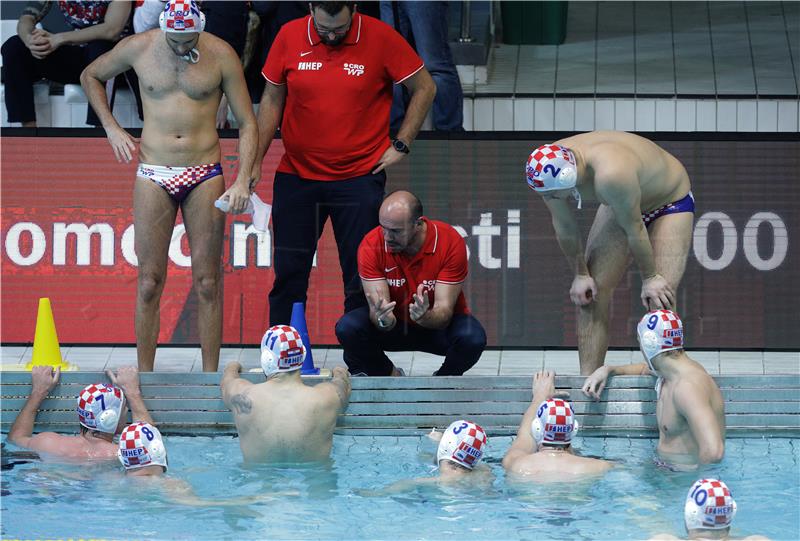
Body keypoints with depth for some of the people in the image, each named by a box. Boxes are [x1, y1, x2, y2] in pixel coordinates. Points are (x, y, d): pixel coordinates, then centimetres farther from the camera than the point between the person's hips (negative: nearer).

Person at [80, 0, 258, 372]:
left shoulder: (221, 55, -3)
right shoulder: (137, 48, -1)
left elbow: (247, 124, 1)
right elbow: (90, 76, 19)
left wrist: (242, 180, -11)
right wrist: (111, 128, 7)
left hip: (205, 175, 0)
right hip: (153, 174, 0)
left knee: (207, 281, 0)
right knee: (149, 281, 0)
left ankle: (210, 377, 5)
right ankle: (144, 375, 6)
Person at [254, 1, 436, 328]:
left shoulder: (380, 37, -8)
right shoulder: (289, 36, -2)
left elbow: (424, 88, 1)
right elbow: (272, 99, 8)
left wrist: (401, 145, -3)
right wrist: (255, 161, 5)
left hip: (360, 177, -2)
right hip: (296, 175, 2)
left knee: (360, 280, 0)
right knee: (288, 275, 5)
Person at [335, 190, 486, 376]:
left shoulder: (450, 243, -25)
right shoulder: (371, 246, -21)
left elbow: (444, 312, -26)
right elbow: (378, 309, -22)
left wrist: (424, 317, -49)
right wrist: (384, 319, -47)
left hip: (438, 326, -1)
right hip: (396, 324, 1)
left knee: (473, 338, -34)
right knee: (347, 328, -27)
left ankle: (443, 378, 1)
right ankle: (391, 375, 2)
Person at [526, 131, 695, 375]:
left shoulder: (610, 174, -45)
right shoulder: (550, 170, -25)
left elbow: (634, 229, -32)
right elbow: (564, 227, -9)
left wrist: (650, 278, -20)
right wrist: (580, 274, -3)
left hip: (671, 201, -6)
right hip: (619, 206, 6)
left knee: (659, 297, -18)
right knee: (591, 293, -3)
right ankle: (588, 380, 1)